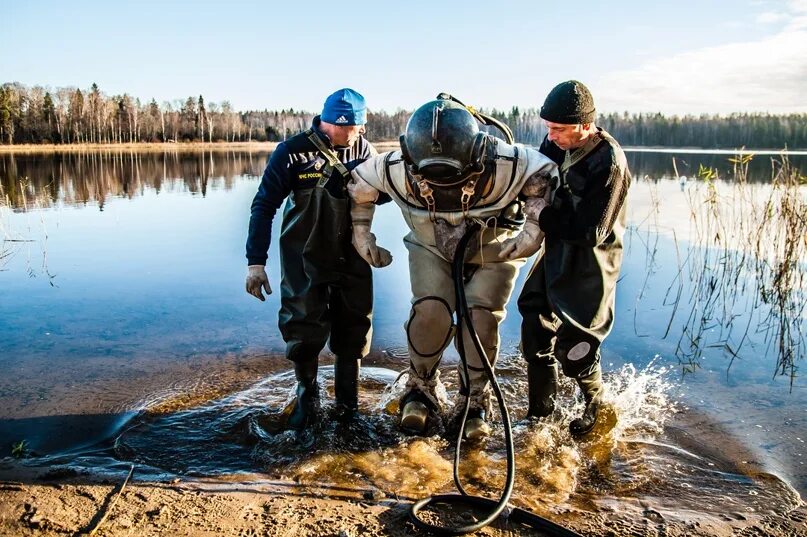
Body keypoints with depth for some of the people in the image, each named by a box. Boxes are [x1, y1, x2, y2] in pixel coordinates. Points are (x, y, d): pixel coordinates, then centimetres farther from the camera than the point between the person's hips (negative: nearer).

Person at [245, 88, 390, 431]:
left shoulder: (364, 151, -2)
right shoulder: (293, 152, -13)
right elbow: (264, 206, -9)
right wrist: (256, 261, -13)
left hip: (352, 258, 3)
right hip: (305, 258, -3)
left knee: (353, 329, 8)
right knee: (304, 329, -1)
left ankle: (348, 402, 27)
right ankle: (307, 396, 23)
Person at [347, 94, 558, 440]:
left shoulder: (505, 164, -35)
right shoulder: (396, 168, -29)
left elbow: (547, 177, -17)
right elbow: (359, 184, -8)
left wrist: (534, 231, -22)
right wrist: (361, 233, -4)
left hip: (494, 252, -1)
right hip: (432, 249, 1)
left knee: (481, 317, -13)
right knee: (430, 311, -19)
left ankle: (474, 402, 8)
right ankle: (422, 389, 6)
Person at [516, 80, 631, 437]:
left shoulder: (609, 163, -23)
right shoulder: (554, 145, -3)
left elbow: (590, 232, -25)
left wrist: (541, 217, -24)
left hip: (587, 264, -7)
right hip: (554, 253, 7)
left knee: (574, 345, 0)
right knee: (535, 330, 11)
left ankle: (597, 405, 29)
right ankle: (540, 410, 30)